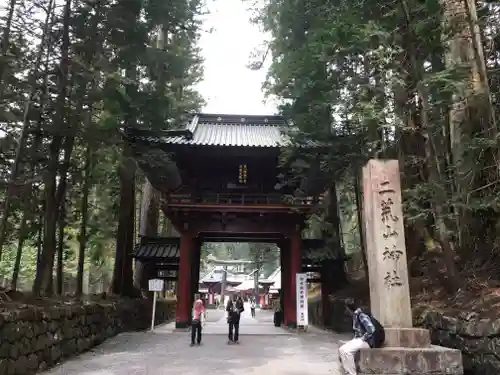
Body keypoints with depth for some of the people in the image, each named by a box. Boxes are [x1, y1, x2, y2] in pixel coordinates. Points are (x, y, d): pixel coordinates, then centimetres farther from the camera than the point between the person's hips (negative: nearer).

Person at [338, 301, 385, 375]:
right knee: (341, 349, -7)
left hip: (368, 341, -9)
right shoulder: (355, 316, 11)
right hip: (360, 339, 9)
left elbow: (372, 330, -24)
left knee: (346, 351, -25)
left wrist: (361, 339, -18)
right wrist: (354, 340, 0)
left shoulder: (362, 315, -17)